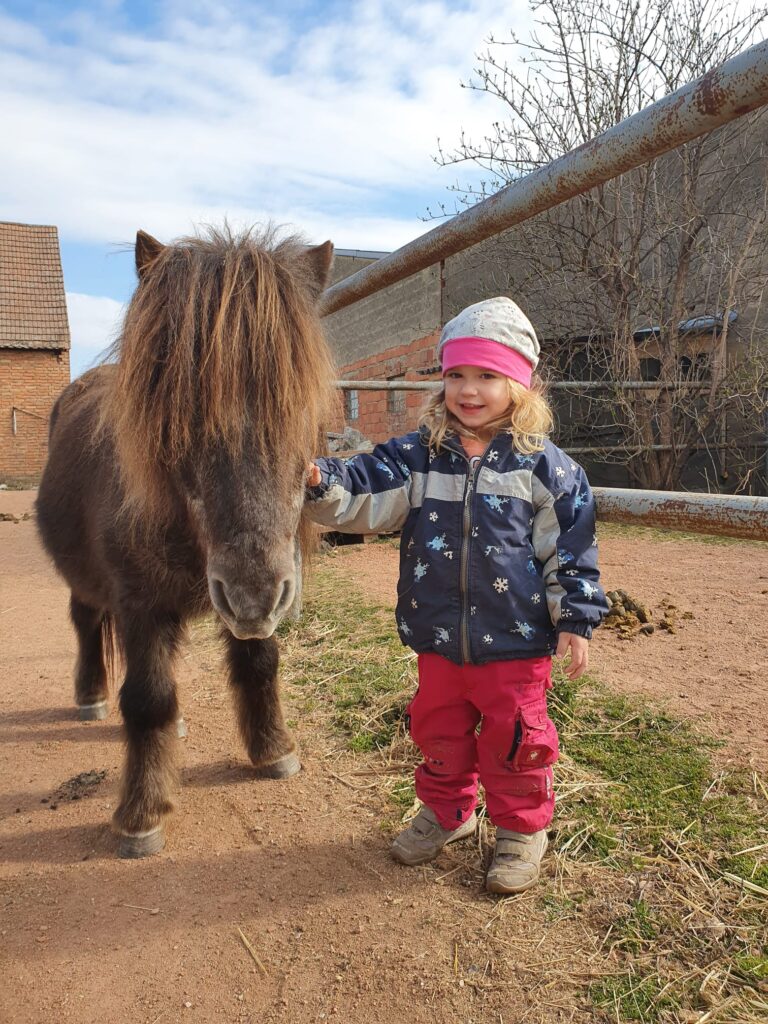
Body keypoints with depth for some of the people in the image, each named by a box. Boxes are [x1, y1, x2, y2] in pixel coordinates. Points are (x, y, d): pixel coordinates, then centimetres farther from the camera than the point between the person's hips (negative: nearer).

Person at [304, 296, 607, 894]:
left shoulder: (543, 466, -8)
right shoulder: (417, 457, -1)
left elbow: (571, 548, -4)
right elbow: (364, 496, -9)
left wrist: (576, 620, -4)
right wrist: (321, 483, -29)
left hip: (515, 642, -3)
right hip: (438, 638, 4)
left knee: (514, 740, 10)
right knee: (439, 731, 20)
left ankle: (522, 829, 34)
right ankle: (446, 811, 44)